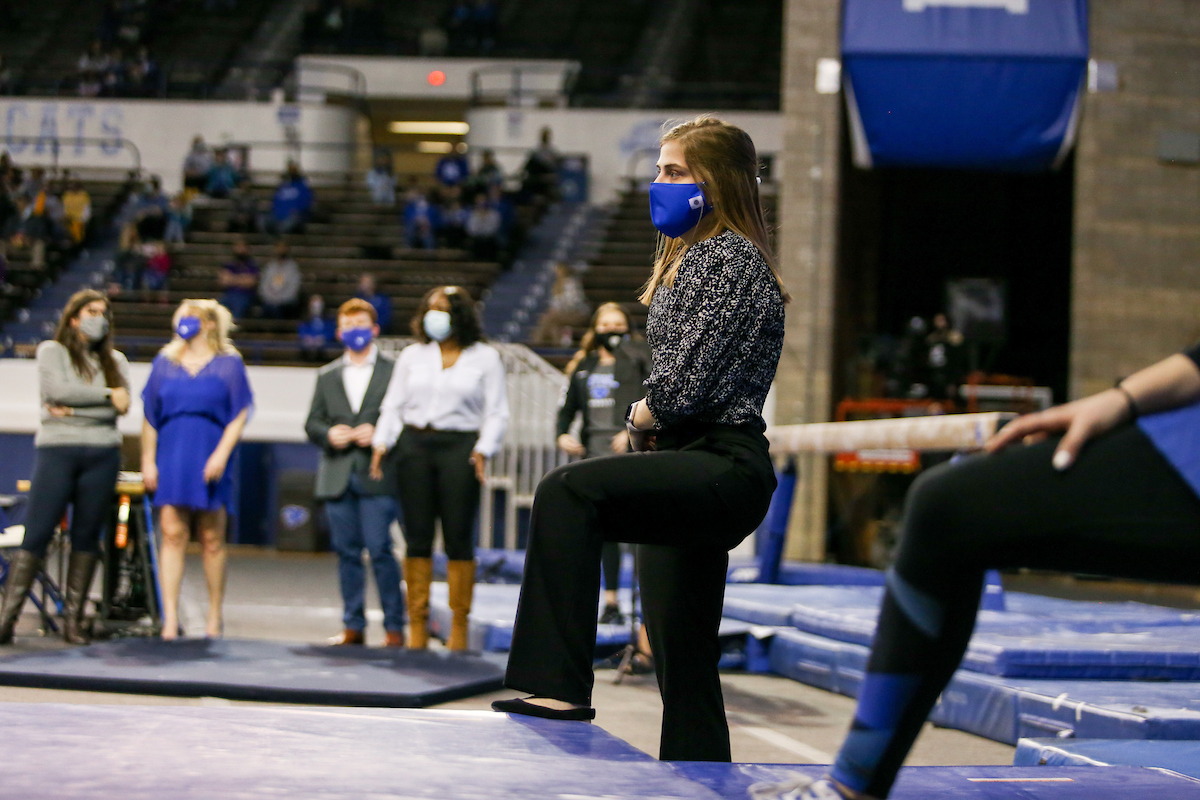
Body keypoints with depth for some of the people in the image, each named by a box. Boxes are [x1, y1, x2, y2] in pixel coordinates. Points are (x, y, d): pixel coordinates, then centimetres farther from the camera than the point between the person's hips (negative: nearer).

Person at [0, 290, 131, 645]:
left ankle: (73, 619, 5)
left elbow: (122, 405, 0)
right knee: (36, 534, -9)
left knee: (87, 536, 2)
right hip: (58, 448, -3)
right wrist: (106, 394, -5)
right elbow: (57, 389, -10)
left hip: (103, 453, 3)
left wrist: (75, 410, -10)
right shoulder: (52, 351, 8)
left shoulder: (115, 360, 16)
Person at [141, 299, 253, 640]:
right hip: (171, 458, 2)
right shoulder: (165, 363, 12)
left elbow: (239, 415, -1)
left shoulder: (228, 364, 5)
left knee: (212, 540, 2)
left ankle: (215, 615, 12)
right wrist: (148, 460, 6)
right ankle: (170, 617, -10)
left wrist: (221, 453, -12)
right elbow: (150, 416, 13)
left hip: (210, 461, -2)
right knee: (172, 535, -7)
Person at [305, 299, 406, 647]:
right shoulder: (327, 376, 17)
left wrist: (379, 433, -14)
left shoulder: (395, 371, 4)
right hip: (338, 476, 4)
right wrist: (329, 433, -6)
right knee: (347, 552, 6)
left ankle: (394, 627, -2)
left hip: (376, 475, -4)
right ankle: (353, 626, 12)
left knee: (380, 550, -8)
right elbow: (312, 423, 15)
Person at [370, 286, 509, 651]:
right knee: (417, 537, 1)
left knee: (459, 539, -4)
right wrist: (382, 443, 1)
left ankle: (459, 628, 2)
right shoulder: (412, 355, 15)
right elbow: (393, 405, 14)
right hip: (414, 445, 3)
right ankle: (417, 626, 5)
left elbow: (496, 412, 3)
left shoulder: (485, 357, 7)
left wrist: (483, 450, -11)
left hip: (460, 447, -3)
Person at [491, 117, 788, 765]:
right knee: (680, 656, 10)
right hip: (692, 469, 11)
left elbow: (688, 380, -18)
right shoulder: (689, 257, 21)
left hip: (724, 468, -11)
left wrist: (643, 415, 0)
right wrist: (648, 420, 5)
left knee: (567, 491, -30)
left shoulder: (732, 259, -9)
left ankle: (560, 685, -35)